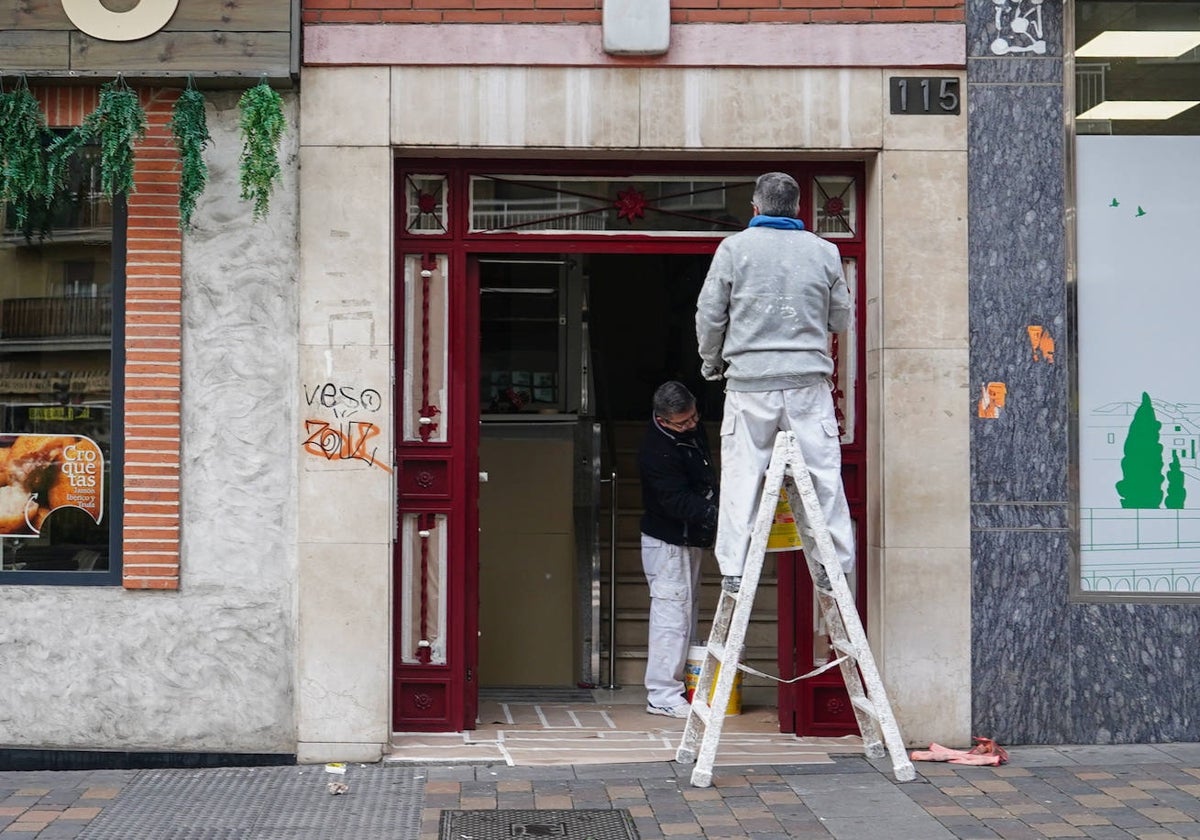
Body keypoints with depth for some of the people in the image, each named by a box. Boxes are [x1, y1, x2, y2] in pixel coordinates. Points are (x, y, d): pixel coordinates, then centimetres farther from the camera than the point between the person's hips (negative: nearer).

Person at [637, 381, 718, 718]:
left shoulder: (692, 430, 4)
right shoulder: (657, 450, -26)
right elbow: (678, 501, -31)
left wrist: (717, 512, 17)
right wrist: (715, 515, -41)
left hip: (690, 539, 10)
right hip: (668, 542, -10)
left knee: (686, 613, 12)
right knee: (671, 615, -9)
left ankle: (678, 687, 19)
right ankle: (663, 696, -5)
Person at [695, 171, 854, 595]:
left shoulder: (734, 248, 1)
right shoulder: (824, 251, 6)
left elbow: (709, 315, 4)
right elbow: (841, 319, 13)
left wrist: (712, 364, 20)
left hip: (748, 382, -1)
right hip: (808, 381, 1)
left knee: (741, 476, 3)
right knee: (822, 475, 5)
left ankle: (733, 569, 1)